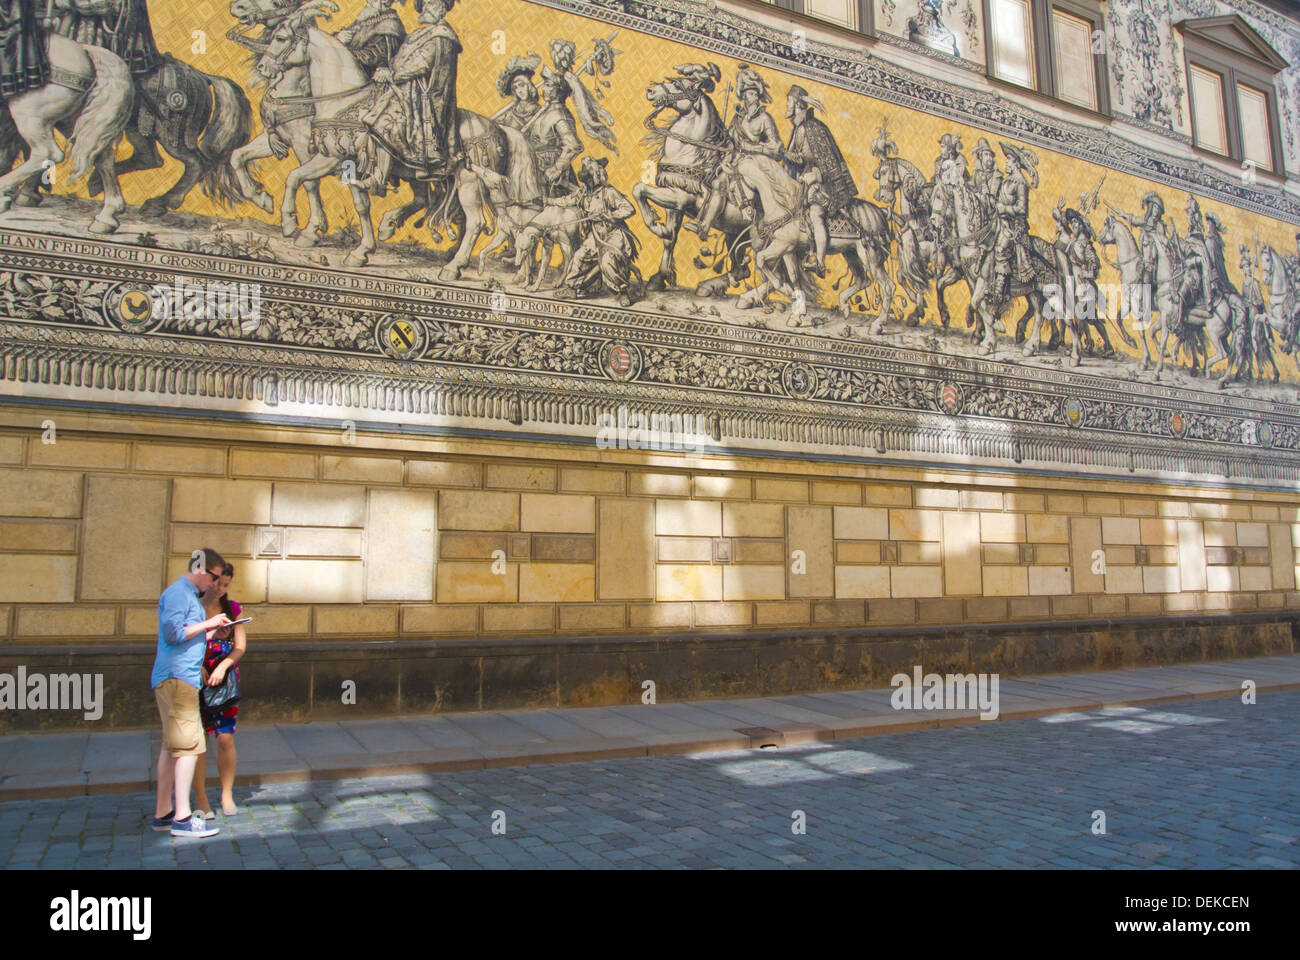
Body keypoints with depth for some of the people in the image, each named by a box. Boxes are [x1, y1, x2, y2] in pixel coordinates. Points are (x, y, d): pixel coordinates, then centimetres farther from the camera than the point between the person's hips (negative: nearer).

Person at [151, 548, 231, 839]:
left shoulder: (189, 595, 21)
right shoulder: (177, 593, -10)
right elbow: (172, 633, -20)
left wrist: (215, 630, 9)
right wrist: (207, 623, -12)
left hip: (181, 678, 10)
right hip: (177, 677, -10)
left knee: (171, 745, 12)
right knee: (189, 744, -10)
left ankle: (163, 812, 18)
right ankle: (182, 817, -9)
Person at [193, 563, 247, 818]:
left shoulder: (233, 609, 5)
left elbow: (240, 646, 2)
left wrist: (223, 665, -15)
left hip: (225, 679, 2)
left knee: (226, 739, 0)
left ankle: (227, 794, 14)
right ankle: (200, 799, 11)